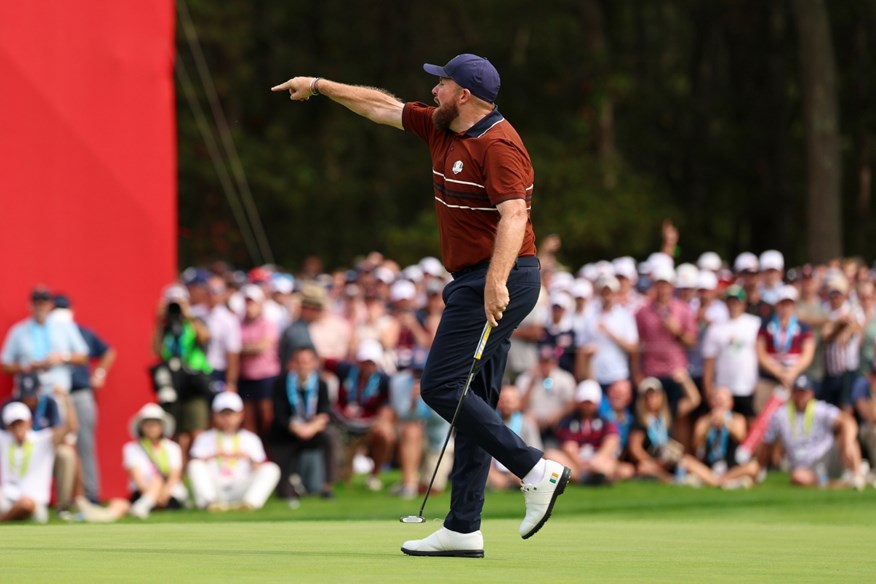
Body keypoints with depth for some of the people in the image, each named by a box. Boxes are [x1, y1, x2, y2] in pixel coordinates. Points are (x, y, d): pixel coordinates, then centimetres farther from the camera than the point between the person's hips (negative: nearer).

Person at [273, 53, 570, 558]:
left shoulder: (498, 145, -16)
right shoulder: (440, 129, 12)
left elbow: (513, 215, -27)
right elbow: (381, 105, 24)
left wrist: (496, 281, -37)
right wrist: (319, 86, 30)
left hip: (498, 282, -10)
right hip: (472, 282, 10)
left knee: (442, 386, -12)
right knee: (474, 403, 7)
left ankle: (535, 469, -12)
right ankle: (463, 530, 7)